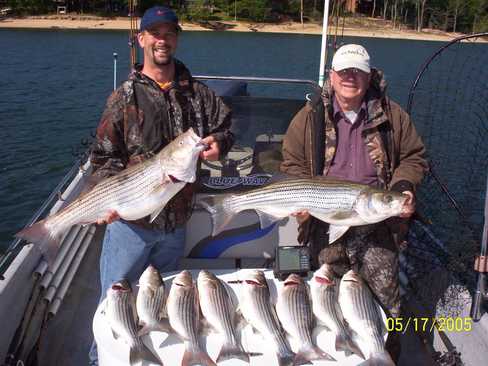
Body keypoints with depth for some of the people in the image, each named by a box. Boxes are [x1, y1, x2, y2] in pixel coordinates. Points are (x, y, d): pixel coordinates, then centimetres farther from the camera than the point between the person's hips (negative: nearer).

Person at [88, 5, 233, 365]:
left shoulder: (196, 93, 3)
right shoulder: (125, 97, -4)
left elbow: (226, 125, 12)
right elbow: (105, 156, -4)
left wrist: (219, 142, -11)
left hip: (177, 222, 3)